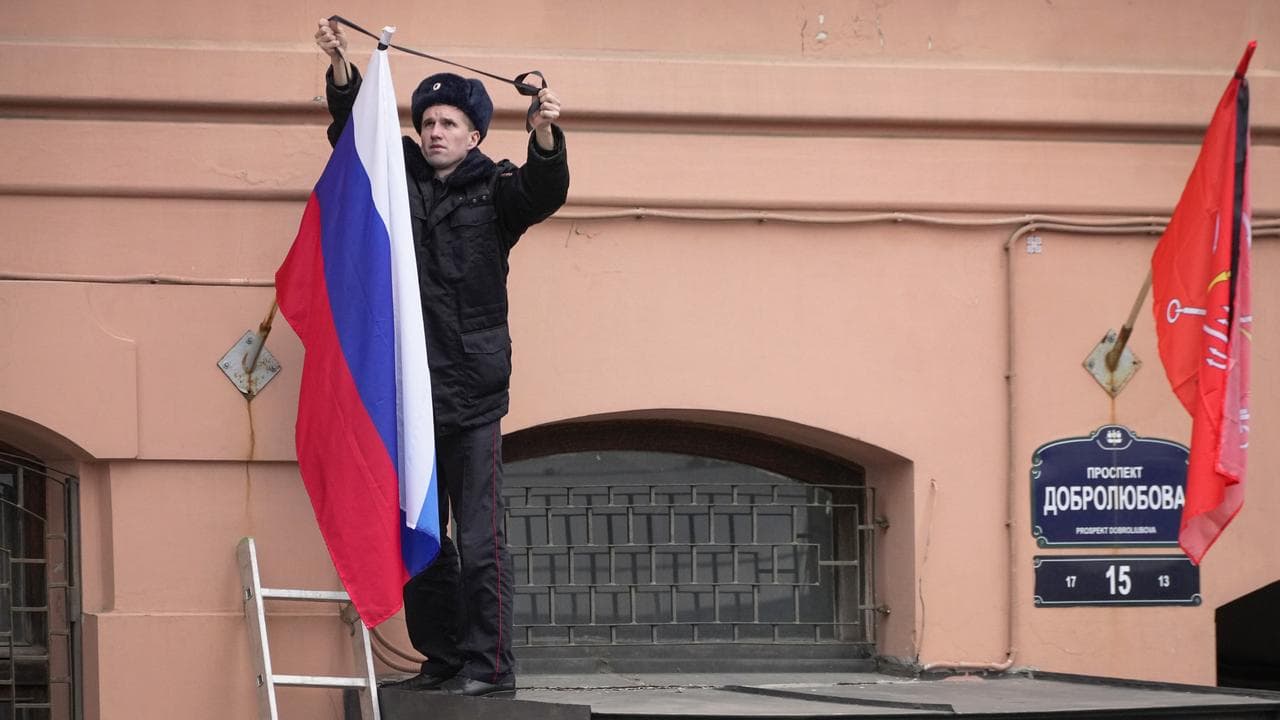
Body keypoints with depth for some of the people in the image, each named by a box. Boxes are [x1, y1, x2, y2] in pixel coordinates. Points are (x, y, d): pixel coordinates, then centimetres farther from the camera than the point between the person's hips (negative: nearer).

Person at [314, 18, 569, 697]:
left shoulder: (493, 190, 2)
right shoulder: (400, 179, 12)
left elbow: (544, 191, -15)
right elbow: (352, 131, 11)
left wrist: (545, 134, -35)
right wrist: (341, 66, -6)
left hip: (471, 391, -5)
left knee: (479, 538, -7)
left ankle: (490, 664, -4)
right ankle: (443, 658, 17)